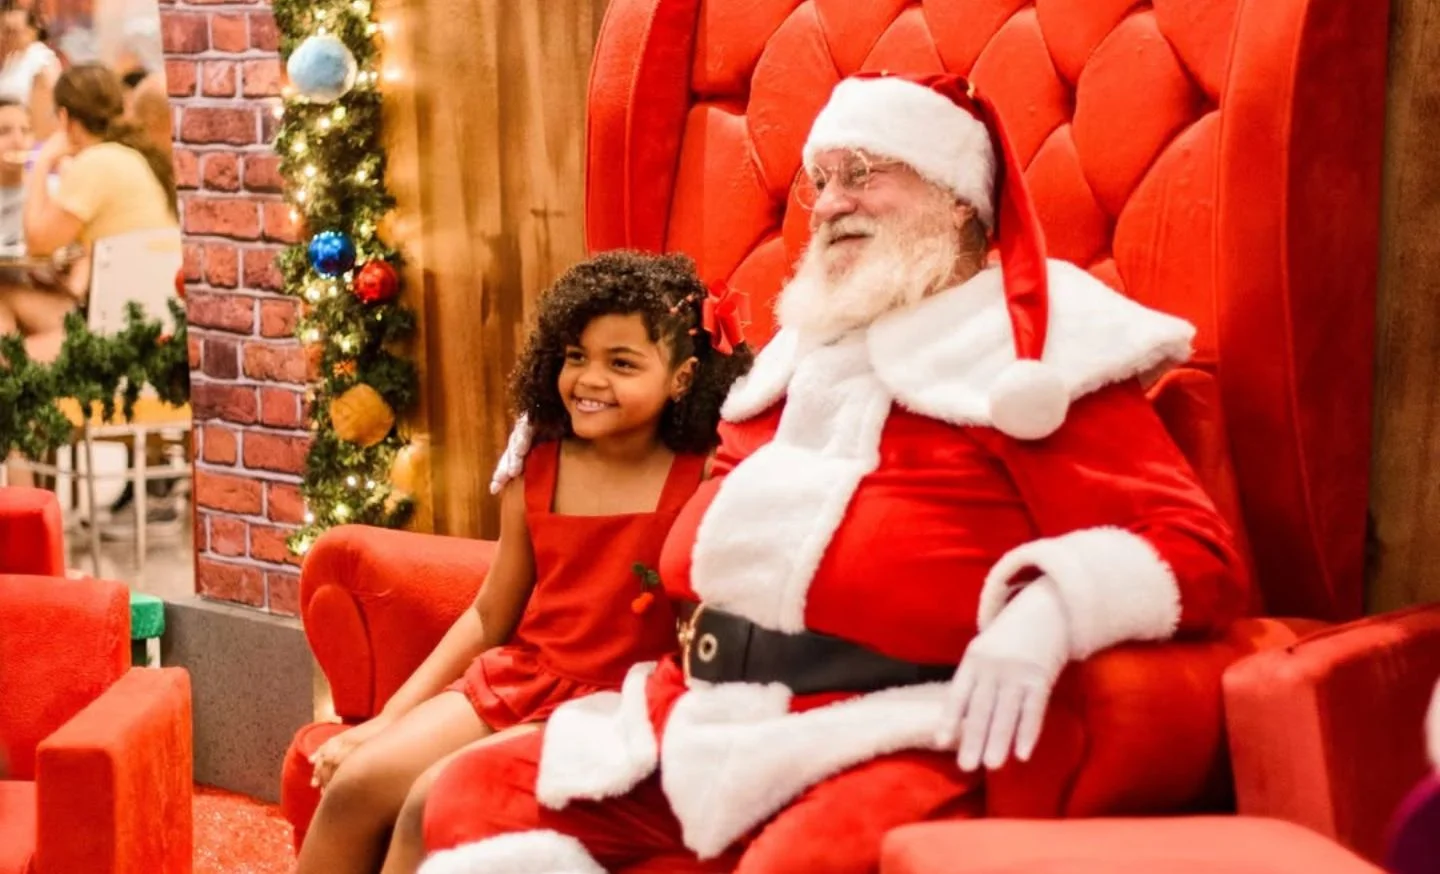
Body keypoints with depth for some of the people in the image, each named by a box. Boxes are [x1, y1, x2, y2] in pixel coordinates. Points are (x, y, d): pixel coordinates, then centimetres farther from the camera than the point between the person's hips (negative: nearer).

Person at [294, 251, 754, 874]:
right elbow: (489, 616, 12)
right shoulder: (537, 473, 5)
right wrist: (386, 719, 9)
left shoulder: (703, 478, -10)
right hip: (516, 681, 6)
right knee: (355, 786, -9)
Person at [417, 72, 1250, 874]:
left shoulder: (1031, 346, 1)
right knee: (478, 794, -5)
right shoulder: (805, 348, 22)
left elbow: (1200, 553, -8)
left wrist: (1047, 608, -27)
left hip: (889, 735, -7)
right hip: (709, 716, 8)